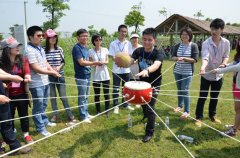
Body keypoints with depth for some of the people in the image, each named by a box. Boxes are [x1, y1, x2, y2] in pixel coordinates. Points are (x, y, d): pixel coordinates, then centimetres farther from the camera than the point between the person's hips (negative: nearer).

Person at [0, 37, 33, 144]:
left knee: (24, 114, 13)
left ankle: (26, 134, 32)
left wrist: (27, 77, -32)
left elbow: (27, 72, -11)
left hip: (21, 93, 2)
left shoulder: (23, 60, -2)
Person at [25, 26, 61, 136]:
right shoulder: (29, 50, -19)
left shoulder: (40, 48, 8)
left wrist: (53, 71, -4)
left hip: (45, 81, 8)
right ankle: (41, 128, 17)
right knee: (38, 106, 4)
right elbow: (36, 69, -22)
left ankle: (44, 121, 41)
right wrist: (51, 73, -13)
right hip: (36, 84, -8)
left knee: (44, 104, 23)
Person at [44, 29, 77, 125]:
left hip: (60, 76, 0)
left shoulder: (59, 49, 0)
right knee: (52, 96, 11)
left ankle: (71, 116, 9)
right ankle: (55, 115, 28)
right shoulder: (44, 50, -4)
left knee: (63, 96, 1)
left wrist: (59, 67, -12)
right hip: (49, 76, 0)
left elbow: (63, 62, 6)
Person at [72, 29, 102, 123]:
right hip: (81, 76, -8)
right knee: (82, 97, 2)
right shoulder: (76, 48, -14)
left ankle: (86, 113, 29)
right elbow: (81, 62, -20)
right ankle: (83, 116, 12)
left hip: (87, 75, 8)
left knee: (86, 96, 16)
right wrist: (95, 63, -20)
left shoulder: (85, 48, 12)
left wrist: (95, 64, 2)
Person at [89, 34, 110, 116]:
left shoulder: (105, 50, 1)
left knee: (106, 94, 7)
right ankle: (98, 111, 23)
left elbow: (107, 61, 5)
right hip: (96, 76, -1)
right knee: (97, 94, 8)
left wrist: (103, 62, -18)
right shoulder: (91, 51, -3)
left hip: (105, 75, 1)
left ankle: (107, 111, 22)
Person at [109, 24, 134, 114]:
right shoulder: (113, 44, -5)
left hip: (126, 69, 3)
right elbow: (112, 57, -8)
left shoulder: (128, 43, 4)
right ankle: (116, 106, 15)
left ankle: (125, 104, 29)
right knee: (116, 89, 4)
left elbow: (130, 56, 6)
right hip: (116, 70, -3)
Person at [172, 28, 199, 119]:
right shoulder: (177, 46, 3)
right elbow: (173, 57, 4)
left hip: (187, 72, -4)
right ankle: (180, 106, 33)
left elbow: (195, 60, -11)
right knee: (179, 90, 15)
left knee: (185, 91, -8)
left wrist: (184, 58, -22)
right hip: (177, 71, 4)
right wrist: (177, 58, -18)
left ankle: (187, 111, 2)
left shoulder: (193, 46, -7)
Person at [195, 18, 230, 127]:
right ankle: (199, 117, 17)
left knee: (214, 97, 16)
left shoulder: (226, 43, -6)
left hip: (218, 75, 3)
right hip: (207, 75, -3)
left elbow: (226, 56, 5)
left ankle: (212, 115, 36)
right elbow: (205, 57, -30)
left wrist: (224, 64, -18)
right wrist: (203, 67, -51)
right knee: (202, 97, 3)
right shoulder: (206, 43, -16)